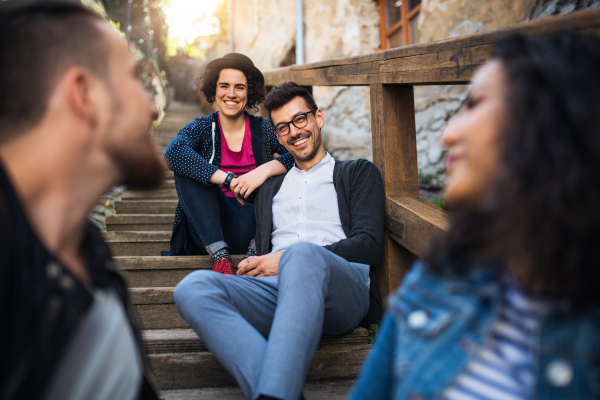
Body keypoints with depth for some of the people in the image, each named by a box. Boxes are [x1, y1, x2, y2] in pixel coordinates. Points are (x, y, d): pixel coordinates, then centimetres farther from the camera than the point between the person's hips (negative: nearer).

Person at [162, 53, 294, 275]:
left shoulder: (264, 129, 4)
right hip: (213, 231, 0)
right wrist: (229, 180, -28)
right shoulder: (201, 128, 3)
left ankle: (256, 250, -20)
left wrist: (265, 170, -28)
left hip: (254, 229, 0)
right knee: (185, 169, -18)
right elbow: (173, 153, -19)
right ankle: (219, 254, -27)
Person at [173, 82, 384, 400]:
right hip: (275, 289, 4)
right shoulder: (269, 188, 33)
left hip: (342, 285, -3)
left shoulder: (358, 172, 20)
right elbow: (265, 253, 31)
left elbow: (369, 245, 6)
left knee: (302, 254, -39)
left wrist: (287, 260, -3)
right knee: (193, 287, -26)